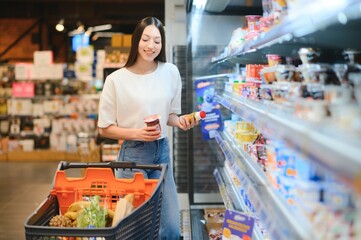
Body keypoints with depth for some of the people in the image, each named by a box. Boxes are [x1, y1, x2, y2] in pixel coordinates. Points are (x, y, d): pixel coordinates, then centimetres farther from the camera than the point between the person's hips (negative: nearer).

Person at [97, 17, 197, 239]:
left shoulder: (171, 72, 0)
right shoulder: (116, 80, -11)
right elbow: (105, 128, -4)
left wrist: (179, 121, -9)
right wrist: (136, 133, -18)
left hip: (162, 151, 4)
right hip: (133, 154, -3)